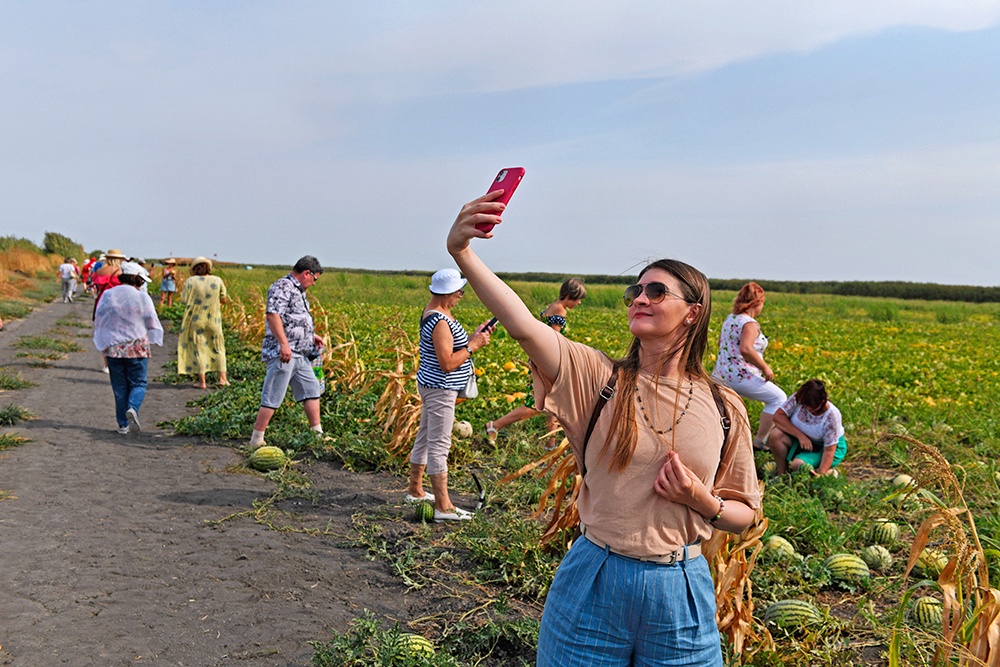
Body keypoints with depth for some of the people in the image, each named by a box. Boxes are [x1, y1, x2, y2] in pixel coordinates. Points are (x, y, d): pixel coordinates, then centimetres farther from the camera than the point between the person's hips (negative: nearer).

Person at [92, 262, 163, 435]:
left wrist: (103, 346, 22)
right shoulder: (142, 297, -7)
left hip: (113, 348, 3)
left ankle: (122, 424, 10)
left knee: (119, 387, 9)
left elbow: (98, 322, 9)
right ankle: (133, 408, -21)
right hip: (137, 347, -3)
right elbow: (153, 324, -2)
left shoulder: (107, 295, 1)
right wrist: (150, 341, 17)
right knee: (138, 383, 7)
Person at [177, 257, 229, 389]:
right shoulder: (217, 281, -4)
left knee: (197, 348, 7)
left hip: (196, 320, -2)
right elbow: (223, 300, 4)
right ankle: (223, 378, 13)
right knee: (218, 348, 15)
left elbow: (184, 300, -9)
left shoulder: (191, 281, -11)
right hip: (213, 320, 2)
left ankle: (202, 381, 8)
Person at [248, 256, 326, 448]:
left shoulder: (298, 290, 20)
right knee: (272, 398, -7)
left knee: (312, 390, 14)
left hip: (300, 355, 11)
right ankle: (256, 440, -1)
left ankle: (317, 433, 22)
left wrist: (311, 336, 26)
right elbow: (272, 314, -24)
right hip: (282, 353, -10)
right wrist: (284, 344, -30)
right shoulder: (283, 286, -12)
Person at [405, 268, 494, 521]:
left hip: (432, 386, 11)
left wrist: (474, 336, 7)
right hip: (440, 390, -11)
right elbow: (447, 363, -25)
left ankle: (415, 491, 33)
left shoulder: (432, 313, 9)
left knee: (424, 438, 19)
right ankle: (443, 507, 1)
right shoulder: (440, 322, -23)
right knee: (439, 446, -5)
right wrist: (473, 345, -16)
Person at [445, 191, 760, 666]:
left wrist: (701, 500, -12)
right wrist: (462, 254, -35)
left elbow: (744, 514, 9)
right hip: (593, 585, -1)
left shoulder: (724, 409, -1)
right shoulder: (597, 378, -6)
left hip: (680, 591, 1)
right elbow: (522, 325, -24)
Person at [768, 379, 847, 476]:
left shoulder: (831, 416, -29)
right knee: (775, 435, -25)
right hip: (802, 438, 4)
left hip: (823, 447, -4)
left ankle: (829, 472, -1)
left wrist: (821, 473, -36)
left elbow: (829, 451, -27)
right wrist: (800, 435, -30)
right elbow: (778, 416, -24)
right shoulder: (798, 399, -21)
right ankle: (781, 473, -7)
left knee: (798, 465, -31)